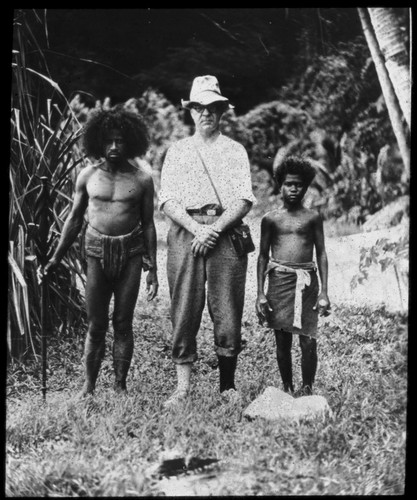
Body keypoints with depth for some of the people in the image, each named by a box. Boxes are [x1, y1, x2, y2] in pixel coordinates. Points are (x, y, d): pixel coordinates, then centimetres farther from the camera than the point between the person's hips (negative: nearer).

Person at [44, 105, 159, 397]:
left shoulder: (142, 180, -1)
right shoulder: (88, 176, 3)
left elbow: (148, 225, 5)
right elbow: (75, 219, 11)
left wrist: (152, 269, 4)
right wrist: (56, 258, 11)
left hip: (131, 251, 0)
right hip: (97, 250, 1)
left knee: (123, 323, 5)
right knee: (96, 325, 4)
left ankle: (120, 386, 16)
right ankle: (89, 387, 16)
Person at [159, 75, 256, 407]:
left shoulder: (235, 150, 14)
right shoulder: (177, 151, 16)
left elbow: (244, 200, 2)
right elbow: (167, 200, 5)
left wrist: (214, 229, -12)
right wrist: (196, 229, -10)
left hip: (226, 233, 0)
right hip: (185, 233, 1)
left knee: (227, 312, -1)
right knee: (184, 311, -2)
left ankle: (228, 386, 13)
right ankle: (183, 388, 5)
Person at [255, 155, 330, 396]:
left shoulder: (313, 217, 6)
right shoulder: (270, 219, 6)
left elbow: (322, 254, 8)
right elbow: (263, 256, 10)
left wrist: (324, 292, 1)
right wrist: (260, 293, 4)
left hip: (307, 281, 0)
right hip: (279, 279, 1)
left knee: (308, 340, -5)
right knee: (282, 341, 5)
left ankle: (307, 389, 12)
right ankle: (287, 388, 19)